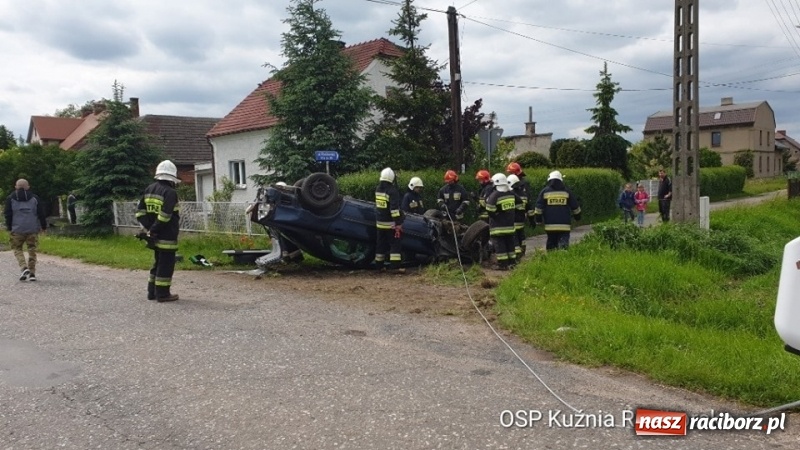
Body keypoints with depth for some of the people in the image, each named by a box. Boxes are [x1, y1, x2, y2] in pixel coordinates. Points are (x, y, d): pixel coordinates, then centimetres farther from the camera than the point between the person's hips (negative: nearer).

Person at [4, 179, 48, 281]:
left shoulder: (10, 199, 4)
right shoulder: (34, 198, 5)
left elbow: (8, 214, 5)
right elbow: (42, 214, 5)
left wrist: (9, 227, 16)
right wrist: (43, 226, 15)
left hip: (17, 229, -1)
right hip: (32, 229, 1)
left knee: (17, 249, 10)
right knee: (32, 250, 7)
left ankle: (24, 268, -11)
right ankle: (32, 273, 5)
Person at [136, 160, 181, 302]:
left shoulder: (148, 190, 11)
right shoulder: (170, 192, -15)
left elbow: (140, 212, 9)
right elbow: (165, 216, -24)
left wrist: (149, 227, 3)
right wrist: (154, 229, -13)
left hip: (155, 235, 8)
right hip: (167, 236, -8)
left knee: (157, 263, 19)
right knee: (166, 264, 0)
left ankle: (152, 292, 24)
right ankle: (162, 294, 5)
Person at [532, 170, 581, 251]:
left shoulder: (544, 191, 3)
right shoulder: (566, 191, 7)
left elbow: (538, 208, 2)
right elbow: (575, 207, 15)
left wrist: (538, 220, 10)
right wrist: (577, 216, 30)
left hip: (550, 225, 0)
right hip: (564, 225, 0)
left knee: (551, 244, 10)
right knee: (563, 244, -4)